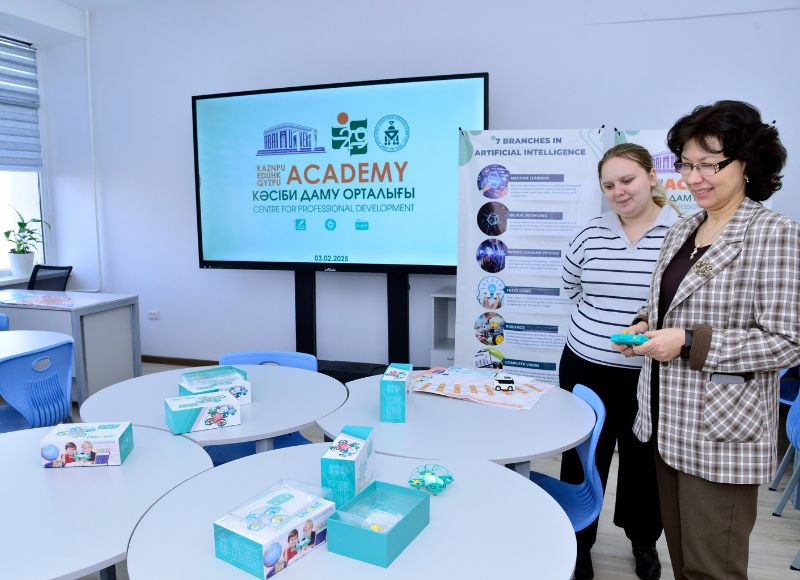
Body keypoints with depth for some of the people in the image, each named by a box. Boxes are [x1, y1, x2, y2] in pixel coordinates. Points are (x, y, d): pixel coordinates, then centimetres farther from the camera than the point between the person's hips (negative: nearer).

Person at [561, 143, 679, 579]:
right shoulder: (589, 235, 1)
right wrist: (598, 320, 10)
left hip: (652, 375, -1)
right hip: (587, 368, 2)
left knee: (644, 461, 18)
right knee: (583, 460, 13)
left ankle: (644, 540, 44)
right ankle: (577, 542, 34)